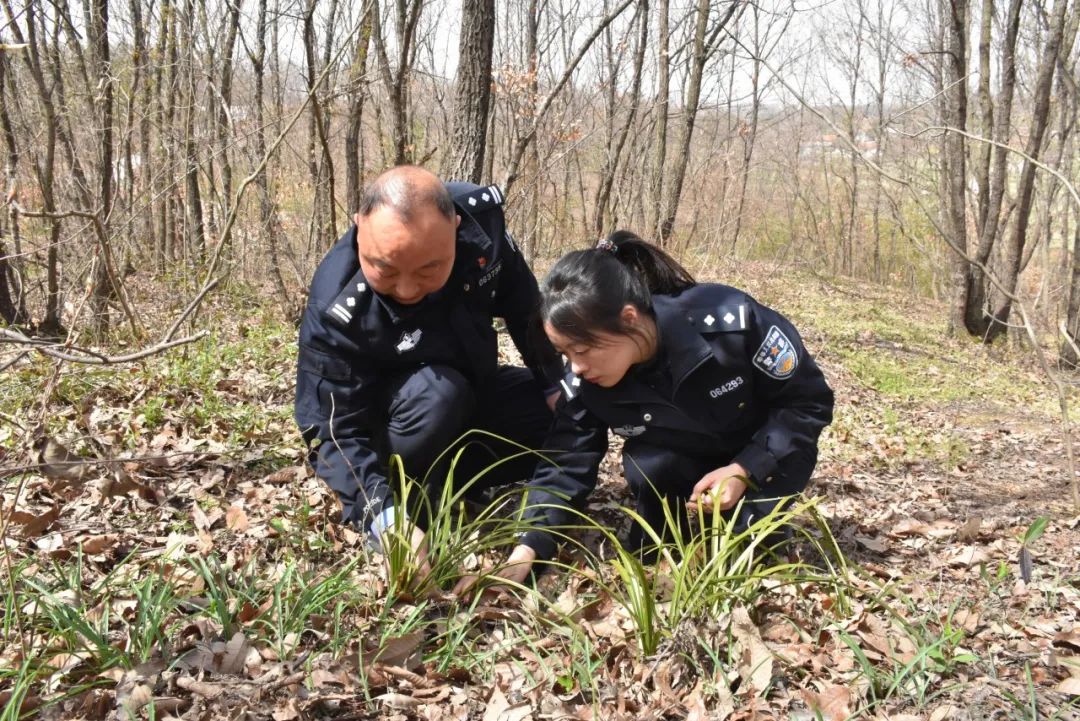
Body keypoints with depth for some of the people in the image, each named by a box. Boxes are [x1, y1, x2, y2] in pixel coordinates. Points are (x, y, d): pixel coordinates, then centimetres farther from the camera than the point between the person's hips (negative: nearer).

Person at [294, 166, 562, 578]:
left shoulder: (481, 218, -24)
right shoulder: (337, 311, -37)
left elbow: (524, 307, -5)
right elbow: (337, 432, -33)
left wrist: (554, 385, -1)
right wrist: (383, 516, -47)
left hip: (474, 389, 5)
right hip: (385, 414, -5)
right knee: (437, 394, -37)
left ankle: (450, 477, 3)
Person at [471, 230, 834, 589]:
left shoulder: (730, 321, -36)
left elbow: (810, 401, -24)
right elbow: (566, 465, -21)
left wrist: (744, 471, -32)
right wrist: (527, 550, -35)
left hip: (769, 452, -3)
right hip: (687, 458, 3)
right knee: (645, 469, -27)